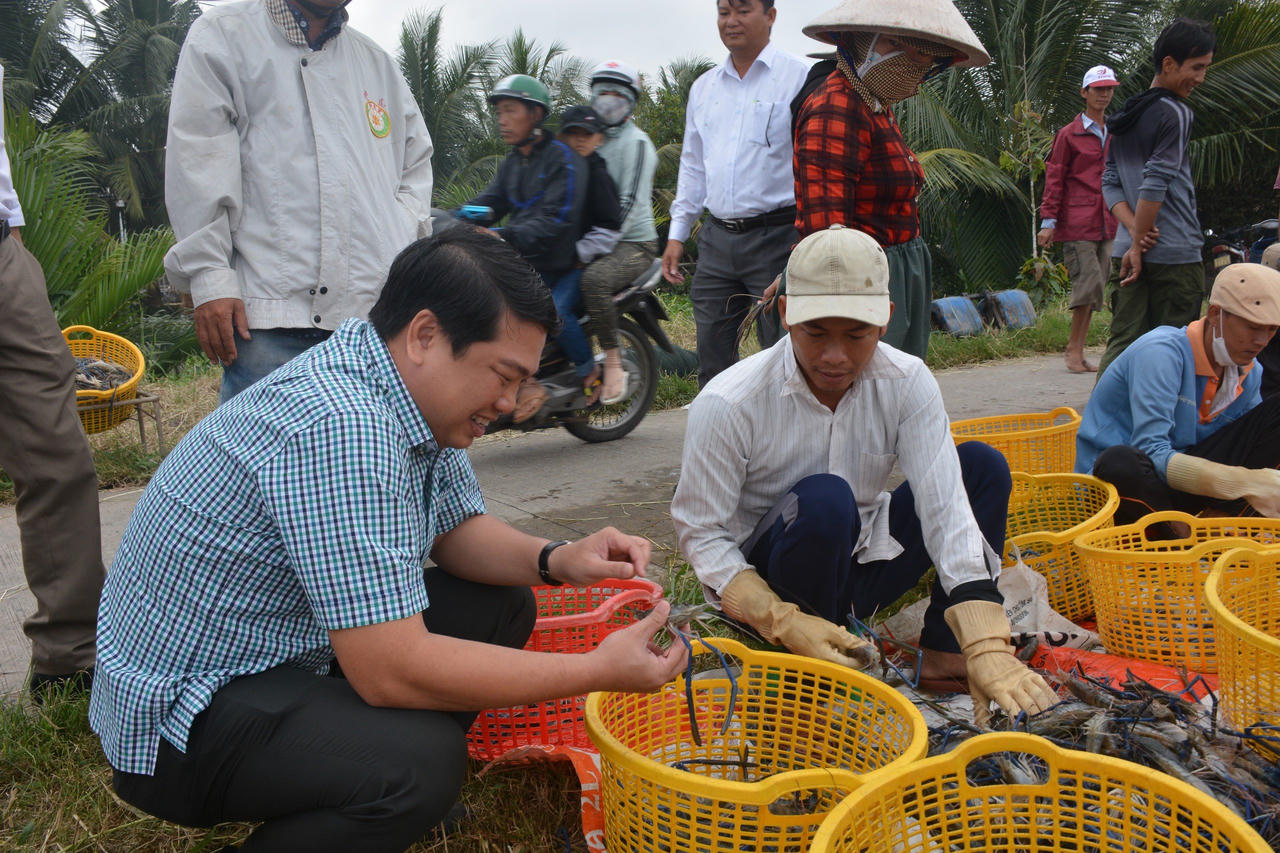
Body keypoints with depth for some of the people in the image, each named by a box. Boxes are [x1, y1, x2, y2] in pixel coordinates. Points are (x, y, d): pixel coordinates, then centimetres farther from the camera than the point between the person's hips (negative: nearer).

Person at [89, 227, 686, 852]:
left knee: (500, 606, 5)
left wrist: (556, 560, -8)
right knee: (419, 762, -32)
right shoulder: (341, 427, -31)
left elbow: (457, 530, 12)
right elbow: (390, 671, -32)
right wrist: (597, 671, -25)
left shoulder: (411, 394, -1)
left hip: (284, 658, 10)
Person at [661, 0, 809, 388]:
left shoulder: (799, 77, -2)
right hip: (716, 239, 6)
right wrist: (677, 234, 17)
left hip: (776, 237, -5)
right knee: (712, 359, 8)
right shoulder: (704, 87, 16)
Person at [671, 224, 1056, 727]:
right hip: (766, 583, -4)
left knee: (981, 464, -10)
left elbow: (945, 509, -20)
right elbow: (700, 533, -17)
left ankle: (943, 654, -8)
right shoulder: (728, 405, -22)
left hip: (860, 569, 5)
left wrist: (987, 648, -30)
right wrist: (784, 621, -29)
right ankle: (814, 670, -14)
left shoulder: (907, 383, -12)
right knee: (824, 500, -36)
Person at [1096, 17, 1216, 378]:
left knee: (1121, 344, 4)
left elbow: (1110, 183, 11)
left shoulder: (1122, 118, 17)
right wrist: (1139, 243, -11)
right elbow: (1156, 183, -15)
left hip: (1125, 250, 7)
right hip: (1176, 253, -7)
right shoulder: (1177, 114, -8)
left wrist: (1135, 228, -1)